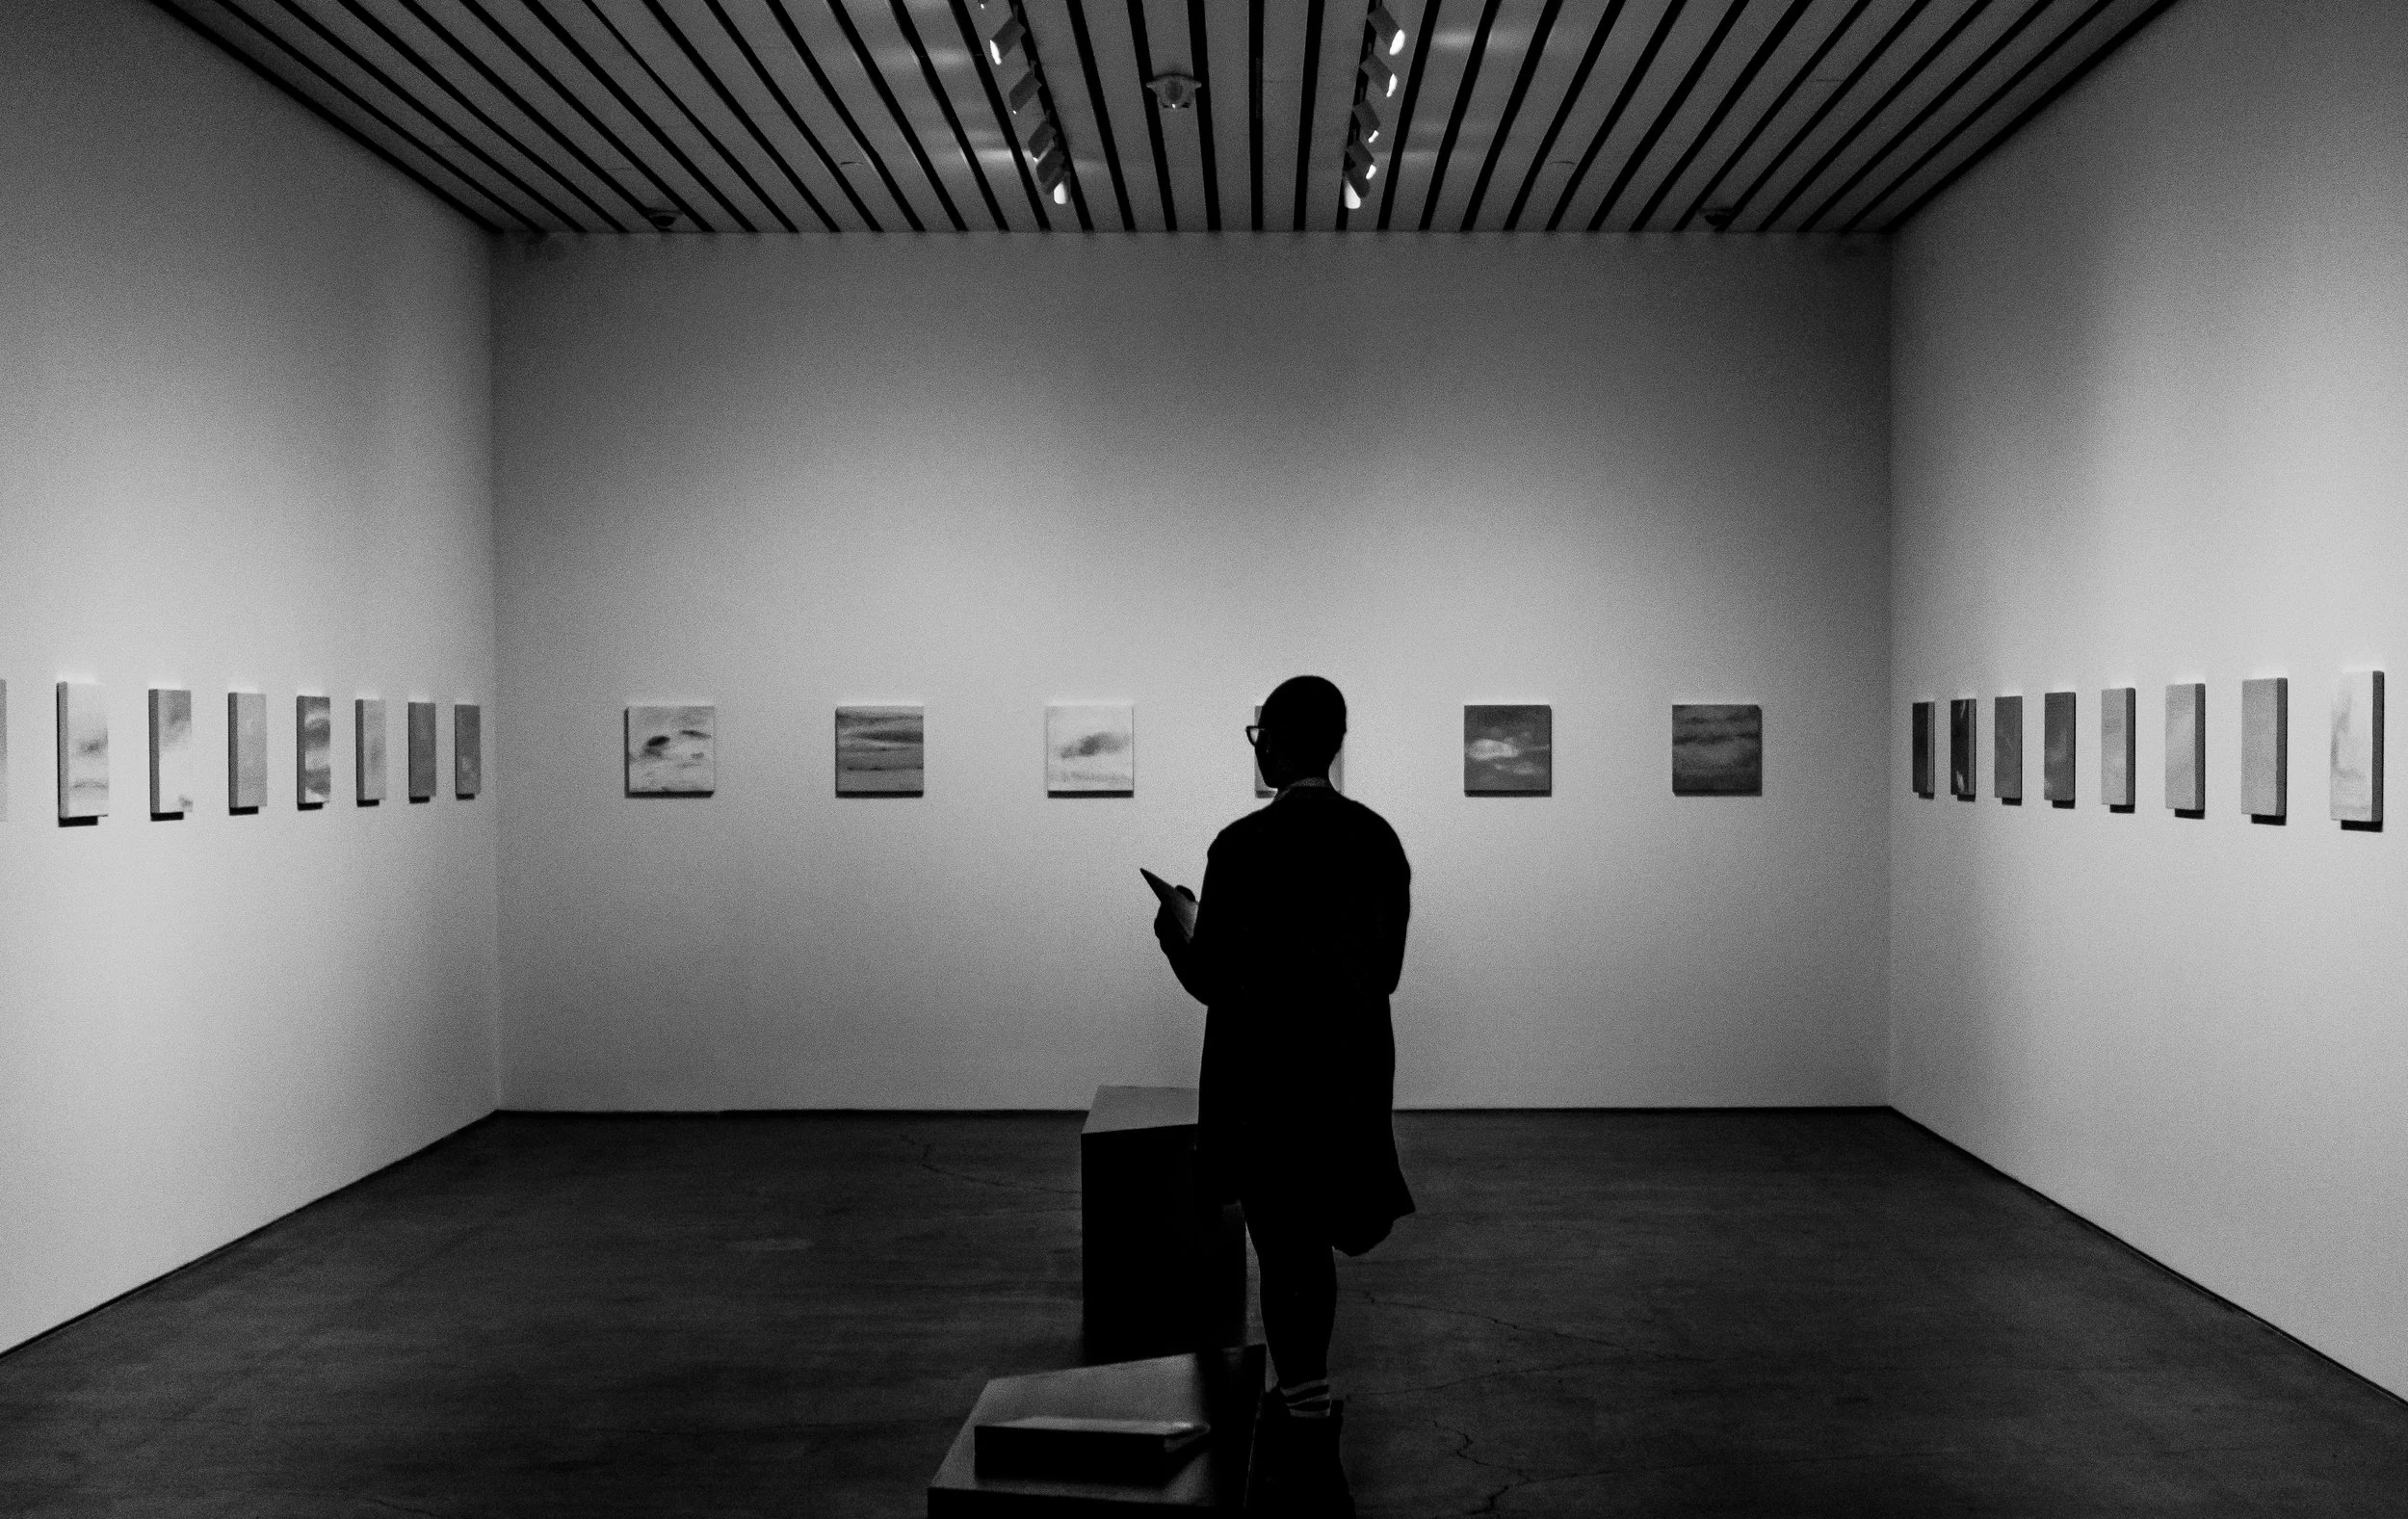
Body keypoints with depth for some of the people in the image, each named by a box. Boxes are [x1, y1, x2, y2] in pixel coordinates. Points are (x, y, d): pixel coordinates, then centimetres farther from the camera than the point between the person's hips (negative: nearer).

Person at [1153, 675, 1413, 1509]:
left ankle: (1314, 1453, 9)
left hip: (1269, 1079, -6)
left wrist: (1175, 933, 5)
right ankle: (1307, 1405, 33)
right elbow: (1385, 969, 8)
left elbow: (1209, 980, -14)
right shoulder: (1380, 839, 1)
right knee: (1308, 1245, 21)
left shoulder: (1245, 845, -18)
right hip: (1353, 1072, 6)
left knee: (1286, 1251, 3)